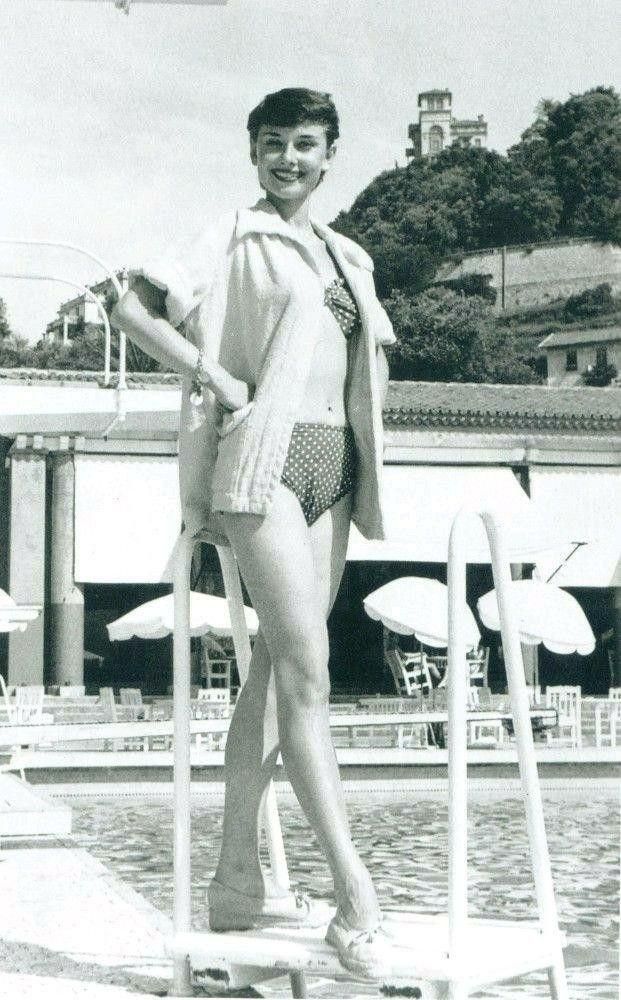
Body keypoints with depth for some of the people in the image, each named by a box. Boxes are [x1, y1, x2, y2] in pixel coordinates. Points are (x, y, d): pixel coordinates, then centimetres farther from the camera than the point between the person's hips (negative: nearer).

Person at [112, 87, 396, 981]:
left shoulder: (349, 258, 20)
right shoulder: (234, 238, 1)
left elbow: (371, 354, 32)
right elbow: (134, 308, -6)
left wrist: (365, 453, 14)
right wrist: (214, 377, -12)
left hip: (332, 467, 7)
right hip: (266, 456, -7)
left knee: (275, 667, 7)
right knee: (307, 669, -15)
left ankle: (238, 880, 11)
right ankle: (357, 897, -19)